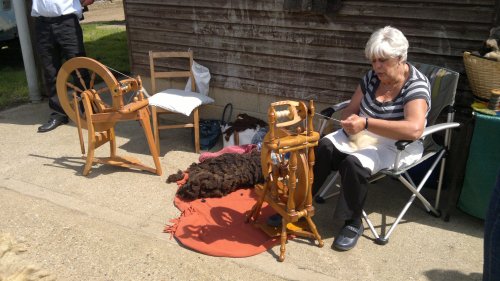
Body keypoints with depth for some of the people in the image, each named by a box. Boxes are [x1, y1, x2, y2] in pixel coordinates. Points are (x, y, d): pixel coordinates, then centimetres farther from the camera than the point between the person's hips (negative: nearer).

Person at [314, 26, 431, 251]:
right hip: (364, 136, 6)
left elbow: (415, 129, -35)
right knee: (323, 148, -19)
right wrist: (350, 122, -16)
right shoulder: (372, 77, 1)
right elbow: (351, 109, 9)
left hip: (396, 145, -6)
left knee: (354, 163, -32)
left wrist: (366, 123, -37)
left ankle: (354, 224, -13)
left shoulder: (416, 85, -19)